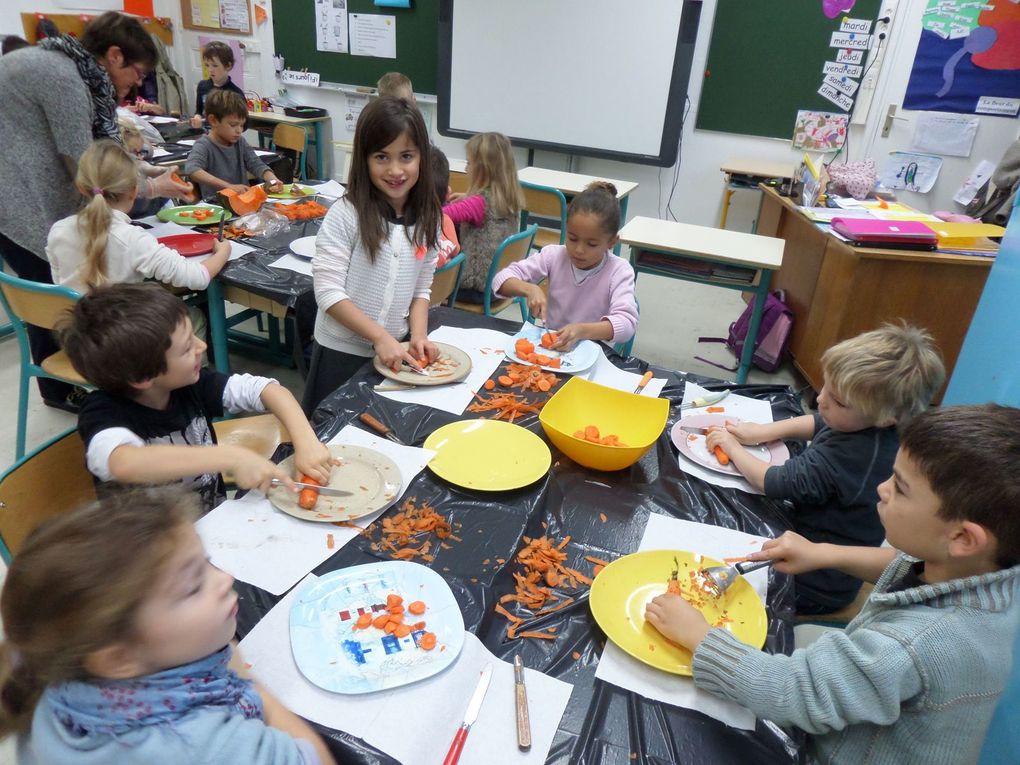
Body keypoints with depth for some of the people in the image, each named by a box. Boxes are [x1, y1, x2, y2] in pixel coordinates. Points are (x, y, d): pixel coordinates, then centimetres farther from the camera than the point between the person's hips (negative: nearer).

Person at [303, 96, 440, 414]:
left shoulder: (427, 219, -1)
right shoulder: (345, 215, -16)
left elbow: (421, 288, 6)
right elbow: (328, 292, -17)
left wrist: (418, 334, -9)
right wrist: (380, 336, -21)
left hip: (394, 353, 4)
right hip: (341, 351, -4)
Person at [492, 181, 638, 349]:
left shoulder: (619, 271, -10)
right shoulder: (554, 255, -3)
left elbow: (627, 323, -22)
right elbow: (502, 279, -2)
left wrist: (582, 330, -38)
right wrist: (529, 289, -22)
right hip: (549, 345, 2)